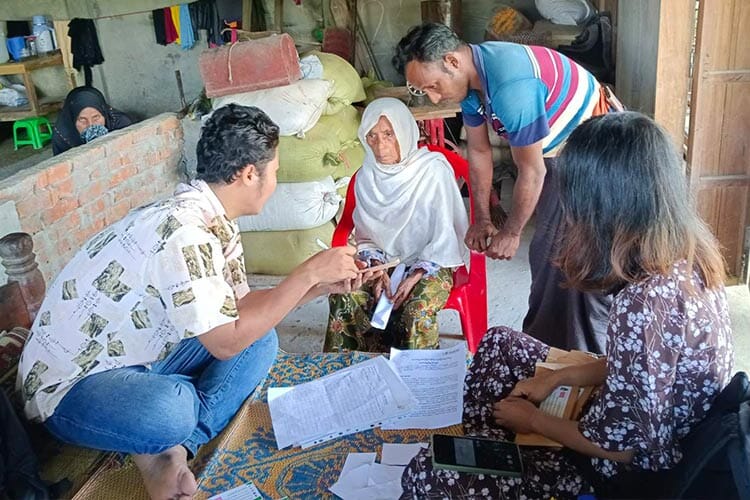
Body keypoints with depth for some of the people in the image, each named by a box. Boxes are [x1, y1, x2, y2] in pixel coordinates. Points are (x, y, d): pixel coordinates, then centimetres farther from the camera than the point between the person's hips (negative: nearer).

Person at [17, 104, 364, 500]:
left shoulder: (214, 220, 0)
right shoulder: (183, 231, -30)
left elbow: (240, 305, 7)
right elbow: (227, 341, -27)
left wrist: (319, 285, 0)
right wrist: (308, 272, -23)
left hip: (136, 361, 10)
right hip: (70, 387, -10)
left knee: (260, 339, 0)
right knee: (172, 409, -40)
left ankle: (174, 449, -9)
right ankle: (157, 449, -4)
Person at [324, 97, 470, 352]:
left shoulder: (433, 169, -14)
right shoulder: (366, 177, 0)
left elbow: (444, 236, -12)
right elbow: (365, 237, 7)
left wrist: (415, 276, -21)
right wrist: (377, 268, -11)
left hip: (430, 264, -4)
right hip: (384, 262, 4)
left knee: (416, 310, -32)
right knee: (343, 299, -22)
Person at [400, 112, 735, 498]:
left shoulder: (646, 303, -36)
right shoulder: (688, 253, -8)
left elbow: (621, 444, -26)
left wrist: (531, 419, -10)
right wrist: (555, 377, 2)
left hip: (629, 469, -8)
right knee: (499, 343, 17)